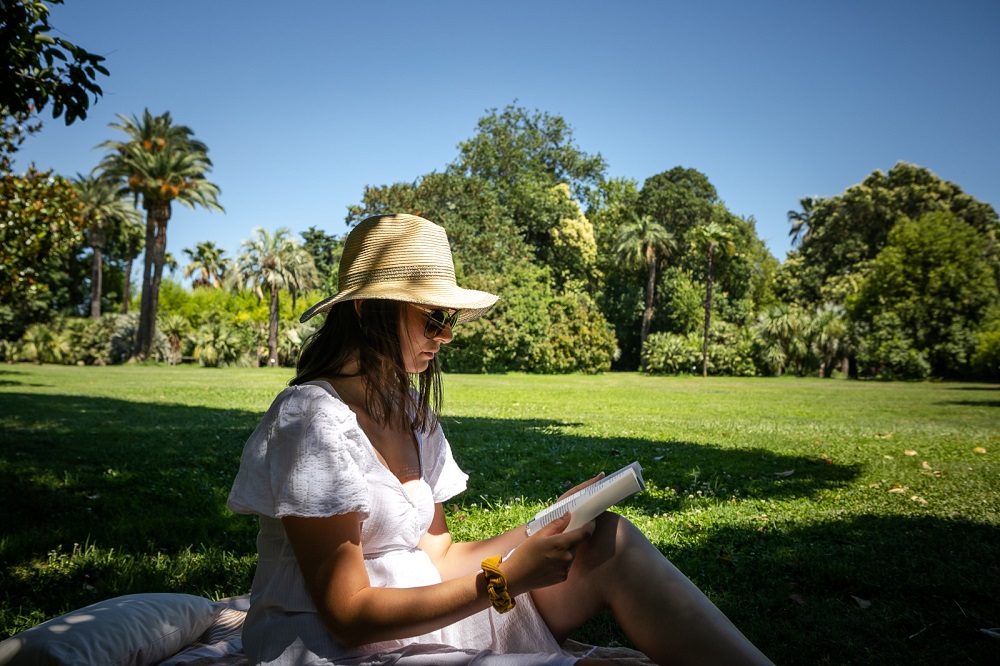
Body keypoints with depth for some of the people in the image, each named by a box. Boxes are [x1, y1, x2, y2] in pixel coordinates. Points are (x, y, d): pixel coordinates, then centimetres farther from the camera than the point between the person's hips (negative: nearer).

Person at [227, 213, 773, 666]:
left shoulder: (411, 412, 9)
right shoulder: (313, 418, -17)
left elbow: (437, 556, 7)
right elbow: (349, 616, -19)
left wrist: (549, 528, -6)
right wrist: (504, 579, -22)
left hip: (418, 619, 8)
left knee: (611, 540, -10)